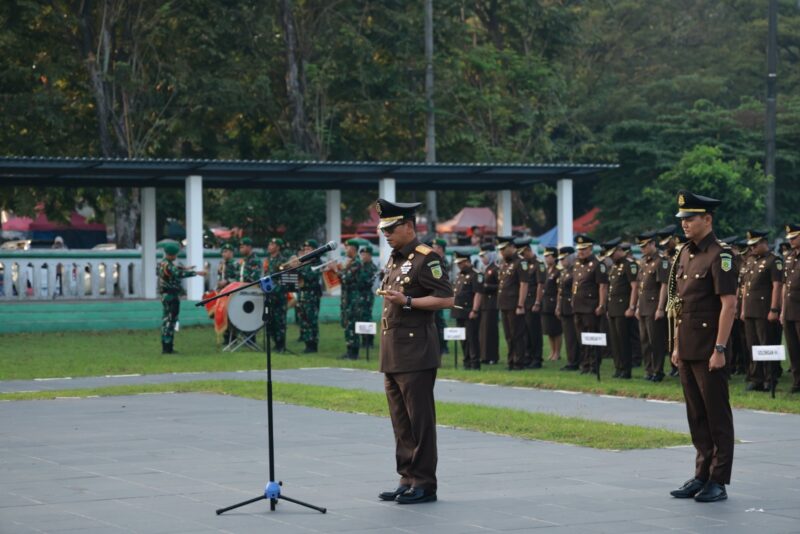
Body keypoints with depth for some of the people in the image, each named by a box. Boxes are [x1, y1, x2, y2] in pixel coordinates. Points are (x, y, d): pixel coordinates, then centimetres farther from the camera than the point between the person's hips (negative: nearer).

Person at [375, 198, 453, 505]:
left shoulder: (426, 258, -9)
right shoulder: (394, 260, 17)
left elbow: (446, 299, -14)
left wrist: (407, 301, -21)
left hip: (416, 355, -9)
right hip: (392, 356, 9)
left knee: (420, 420, -5)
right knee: (401, 422, 10)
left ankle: (424, 484, 0)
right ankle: (407, 480, 15)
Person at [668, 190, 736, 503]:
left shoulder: (719, 256, -12)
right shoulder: (684, 254, 13)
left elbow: (729, 304, -16)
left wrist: (719, 349, -19)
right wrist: (677, 345, 15)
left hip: (709, 350, -8)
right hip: (688, 349, 8)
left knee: (717, 416, -1)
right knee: (696, 416, 13)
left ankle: (718, 482, 3)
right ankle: (702, 476, 20)